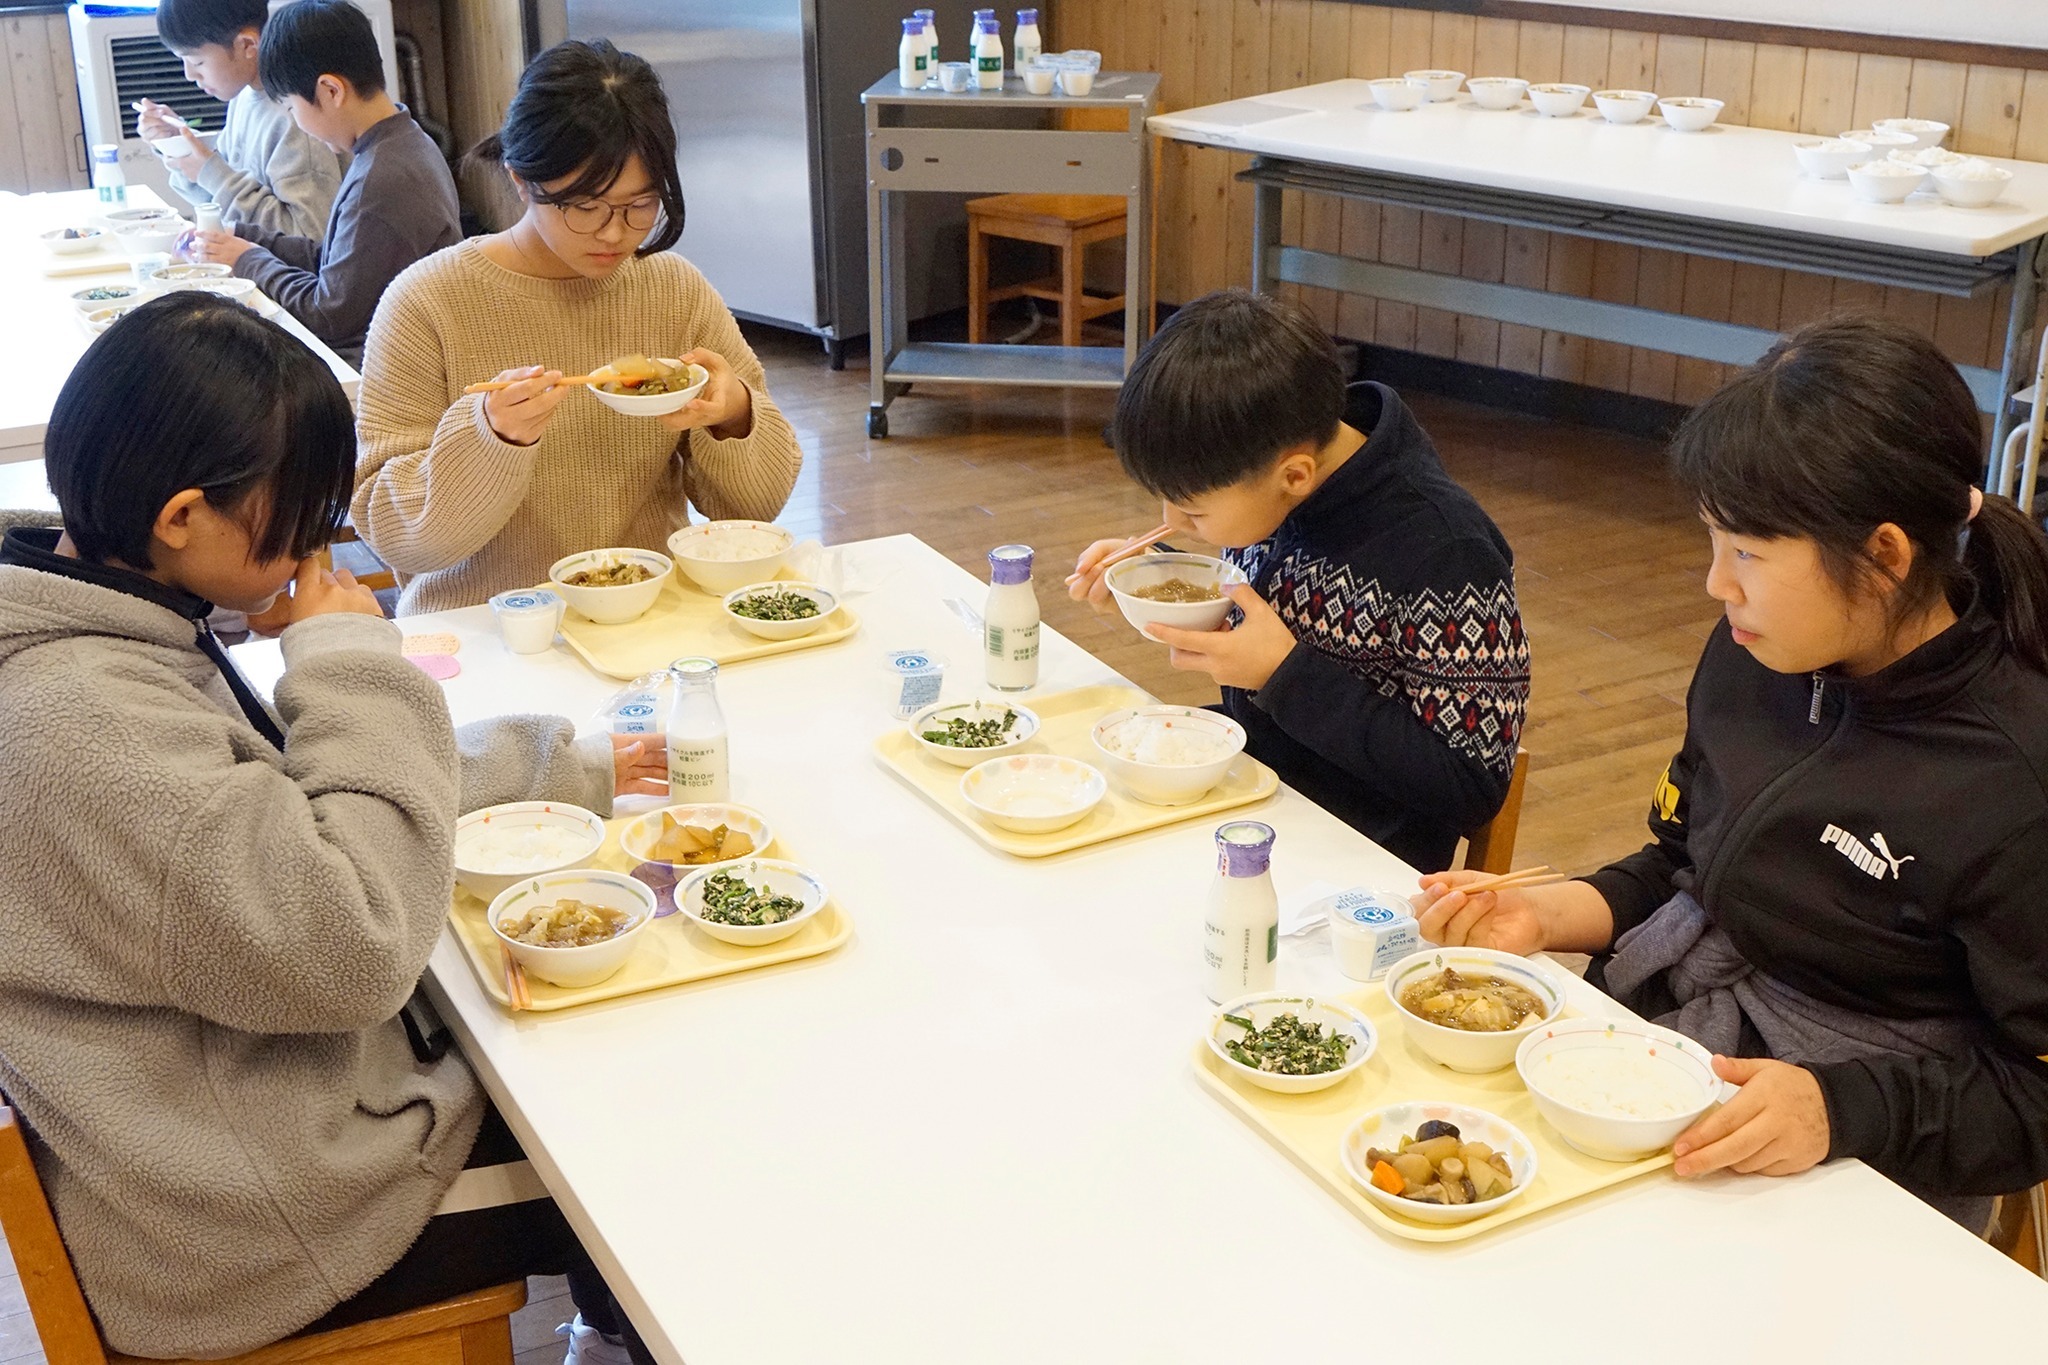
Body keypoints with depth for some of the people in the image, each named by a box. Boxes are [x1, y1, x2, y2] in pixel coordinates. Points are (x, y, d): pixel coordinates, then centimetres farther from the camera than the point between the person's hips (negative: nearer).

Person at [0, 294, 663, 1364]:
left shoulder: (117, 634, 1)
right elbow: (352, 948, -31)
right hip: (238, 1242, -9)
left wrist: (569, 769, 16)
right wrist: (355, 671, -21)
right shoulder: (86, 729, -31)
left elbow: (310, 800, 15)